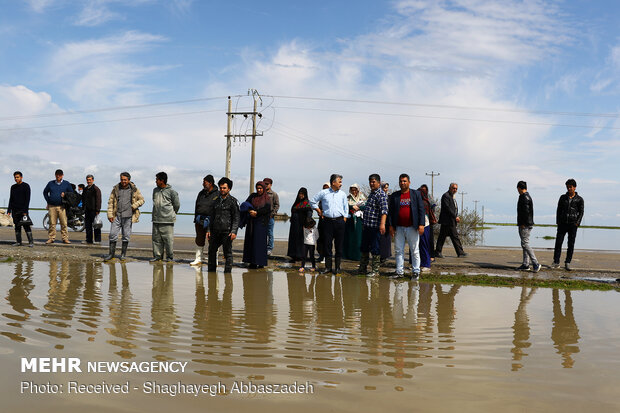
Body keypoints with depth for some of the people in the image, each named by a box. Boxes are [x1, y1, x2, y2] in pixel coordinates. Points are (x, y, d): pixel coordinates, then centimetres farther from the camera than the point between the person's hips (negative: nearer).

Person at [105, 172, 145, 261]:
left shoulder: (134, 189, 2)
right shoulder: (116, 189, 6)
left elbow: (142, 200, 9)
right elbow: (110, 202, 8)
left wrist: (134, 206, -8)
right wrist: (110, 214, 0)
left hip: (128, 216, -1)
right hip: (117, 216, 1)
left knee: (126, 236, 4)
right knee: (113, 234, -1)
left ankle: (123, 254, 16)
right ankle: (111, 254, 10)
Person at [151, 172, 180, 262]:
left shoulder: (171, 191, -6)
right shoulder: (155, 190, 12)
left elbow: (177, 205, 1)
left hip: (167, 220, -6)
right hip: (156, 220, 6)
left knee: (168, 239, -4)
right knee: (156, 238, 7)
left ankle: (169, 256, 4)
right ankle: (157, 255, 15)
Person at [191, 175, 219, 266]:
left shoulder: (217, 194, -4)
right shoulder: (201, 193, 14)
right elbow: (197, 206, 20)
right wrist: (196, 218, 13)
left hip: (211, 221, -6)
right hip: (200, 220, 6)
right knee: (199, 240, 10)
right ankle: (199, 258, 20)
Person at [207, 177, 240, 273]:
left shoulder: (233, 201, -2)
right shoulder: (217, 200, 16)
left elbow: (236, 218, -6)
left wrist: (234, 232, -16)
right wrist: (209, 230, 16)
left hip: (227, 232, -6)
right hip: (215, 231, 6)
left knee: (227, 252, -3)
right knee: (212, 250, 9)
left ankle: (228, 271, 3)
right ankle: (211, 269, 21)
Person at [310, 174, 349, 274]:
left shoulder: (342, 194, 8)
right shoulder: (323, 193, 3)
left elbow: (346, 208, 14)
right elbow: (312, 201, 14)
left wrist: (344, 220, 5)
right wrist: (320, 212, 8)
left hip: (339, 221, 1)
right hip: (328, 221, -1)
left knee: (339, 245, 2)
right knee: (327, 244, 0)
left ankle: (337, 267, 10)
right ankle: (328, 267, 7)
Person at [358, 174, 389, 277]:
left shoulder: (381, 194, -11)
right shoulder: (372, 193, 17)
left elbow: (384, 210, -23)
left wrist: (382, 224, -35)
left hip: (375, 227, -9)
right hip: (366, 226, 9)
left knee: (375, 249, -2)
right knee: (364, 248, 15)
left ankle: (375, 271, 6)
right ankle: (362, 269, 25)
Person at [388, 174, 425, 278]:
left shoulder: (416, 194, 5)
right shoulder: (394, 195, 10)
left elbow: (421, 210, 1)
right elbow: (391, 211, 10)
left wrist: (421, 224, -7)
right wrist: (391, 225, 1)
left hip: (412, 227, -2)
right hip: (399, 227, 2)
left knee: (415, 251, 3)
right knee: (398, 251, 4)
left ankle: (416, 271, 11)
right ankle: (400, 271, 11)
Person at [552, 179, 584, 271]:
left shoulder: (579, 199, 3)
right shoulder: (563, 197, 10)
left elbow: (581, 212, 3)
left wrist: (577, 223, -9)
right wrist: (558, 222, 3)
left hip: (573, 225, -1)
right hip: (562, 224, 2)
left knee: (571, 244, 1)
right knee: (558, 242, -4)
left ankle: (567, 263, 9)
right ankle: (556, 262, 0)